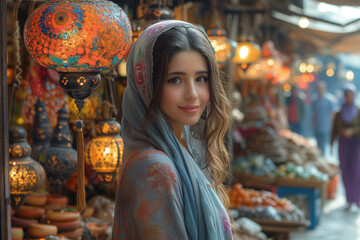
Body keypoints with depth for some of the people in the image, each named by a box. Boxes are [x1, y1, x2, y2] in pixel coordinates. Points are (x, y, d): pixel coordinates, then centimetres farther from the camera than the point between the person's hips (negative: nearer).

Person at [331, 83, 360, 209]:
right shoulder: (339, 113, 7)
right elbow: (335, 129, 9)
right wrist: (332, 144, 5)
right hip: (344, 143, 2)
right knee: (345, 171, 0)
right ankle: (350, 199, 10)